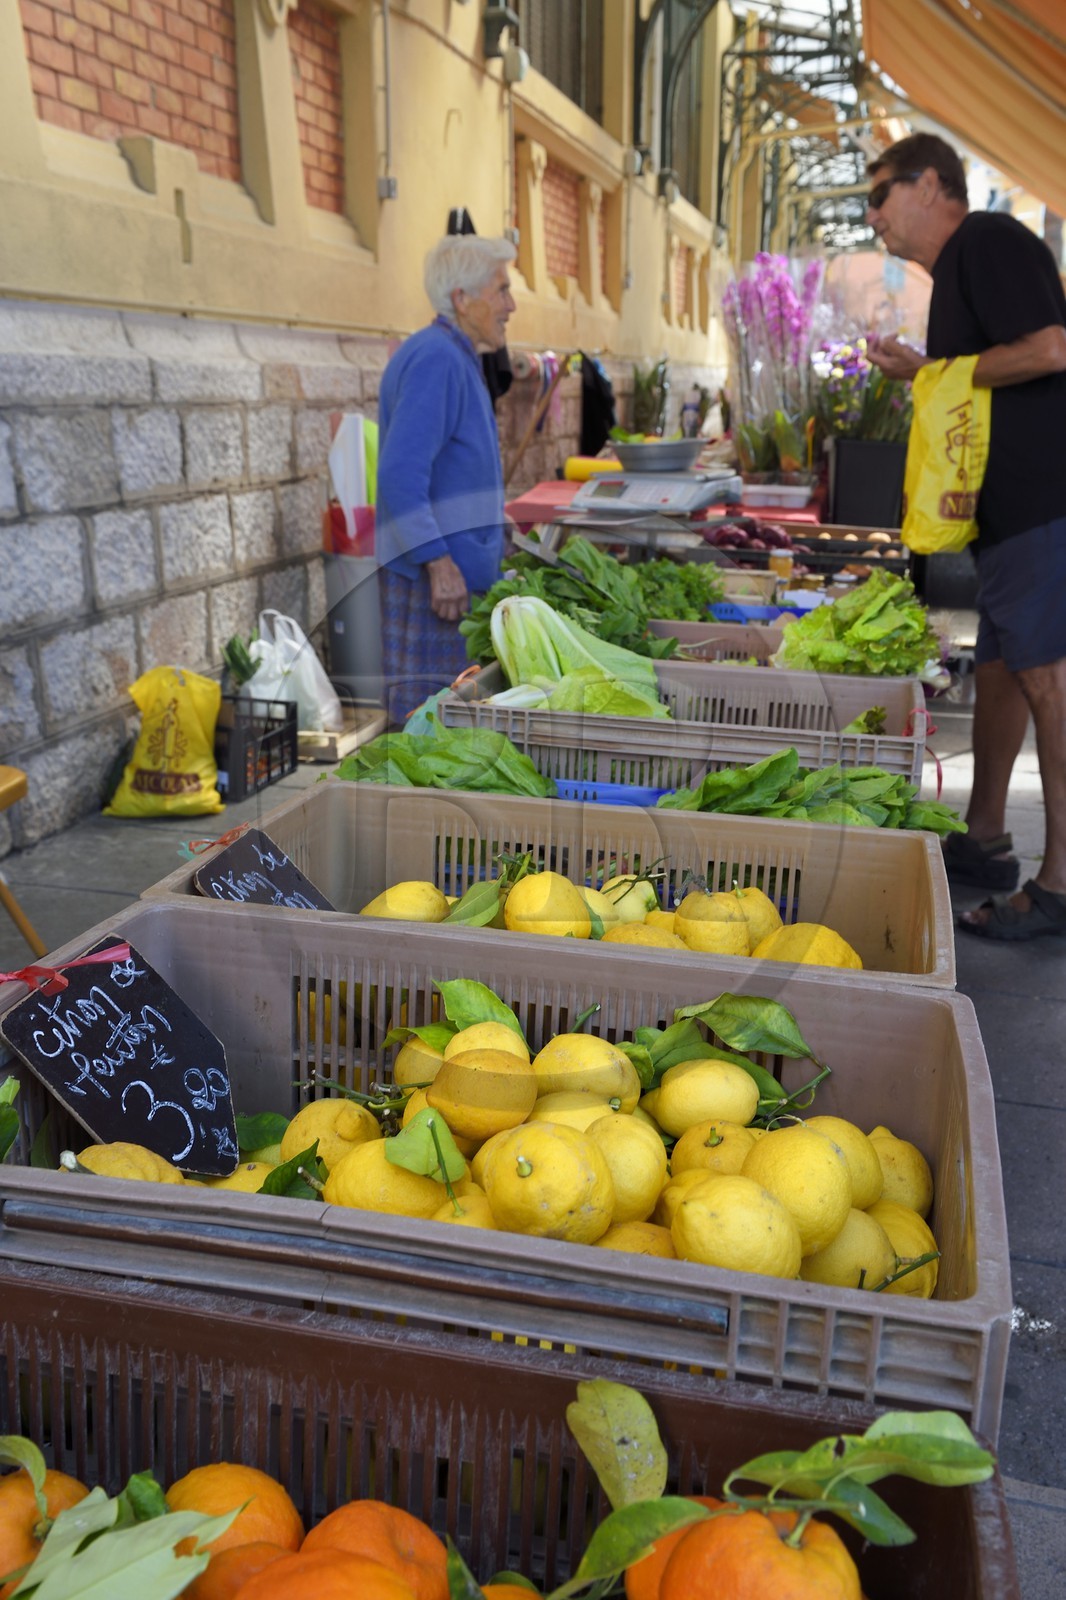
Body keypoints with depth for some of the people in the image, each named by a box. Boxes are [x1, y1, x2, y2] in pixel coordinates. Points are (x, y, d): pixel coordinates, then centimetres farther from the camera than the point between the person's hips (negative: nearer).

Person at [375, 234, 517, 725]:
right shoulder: (437, 358, -14)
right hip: (435, 573, -10)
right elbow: (400, 473, -24)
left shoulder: (457, 358, 19)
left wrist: (490, 553, 25)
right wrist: (439, 563, -26)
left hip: (458, 567, 10)